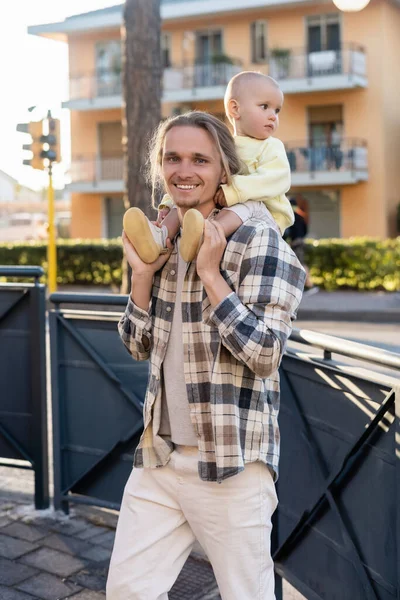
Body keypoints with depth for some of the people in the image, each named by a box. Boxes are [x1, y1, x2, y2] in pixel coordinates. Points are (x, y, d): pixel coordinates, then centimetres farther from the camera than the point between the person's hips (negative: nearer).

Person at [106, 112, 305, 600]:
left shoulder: (258, 241, -11)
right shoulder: (163, 241, 8)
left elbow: (266, 354, -18)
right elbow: (140, 347, 11)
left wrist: (210, 274, -20)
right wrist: (142, 273, -3)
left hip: (231, 462, -6)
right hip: (158, 454, 6)